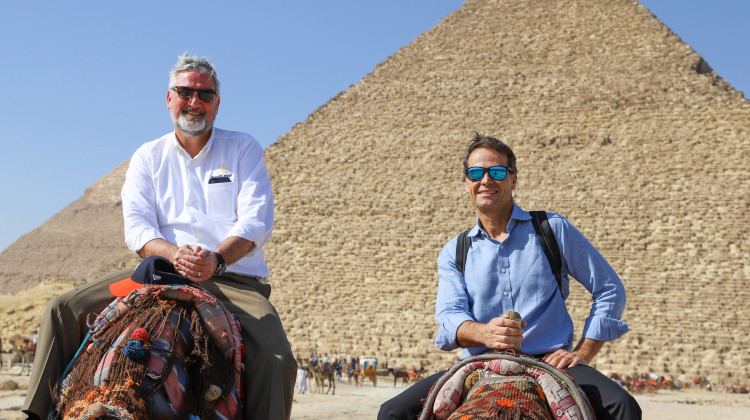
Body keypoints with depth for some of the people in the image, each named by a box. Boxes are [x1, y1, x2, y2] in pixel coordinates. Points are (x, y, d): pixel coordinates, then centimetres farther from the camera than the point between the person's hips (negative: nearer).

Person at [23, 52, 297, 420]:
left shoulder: (244, 149, 8)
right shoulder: (148, 157, 13)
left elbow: (257, 220, -4)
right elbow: (137, 227, 1)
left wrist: (217, 259, -24)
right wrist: (174, 253, -23)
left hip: (234, 278, -2)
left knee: (276, 360, -30)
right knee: (64, 309, -12)